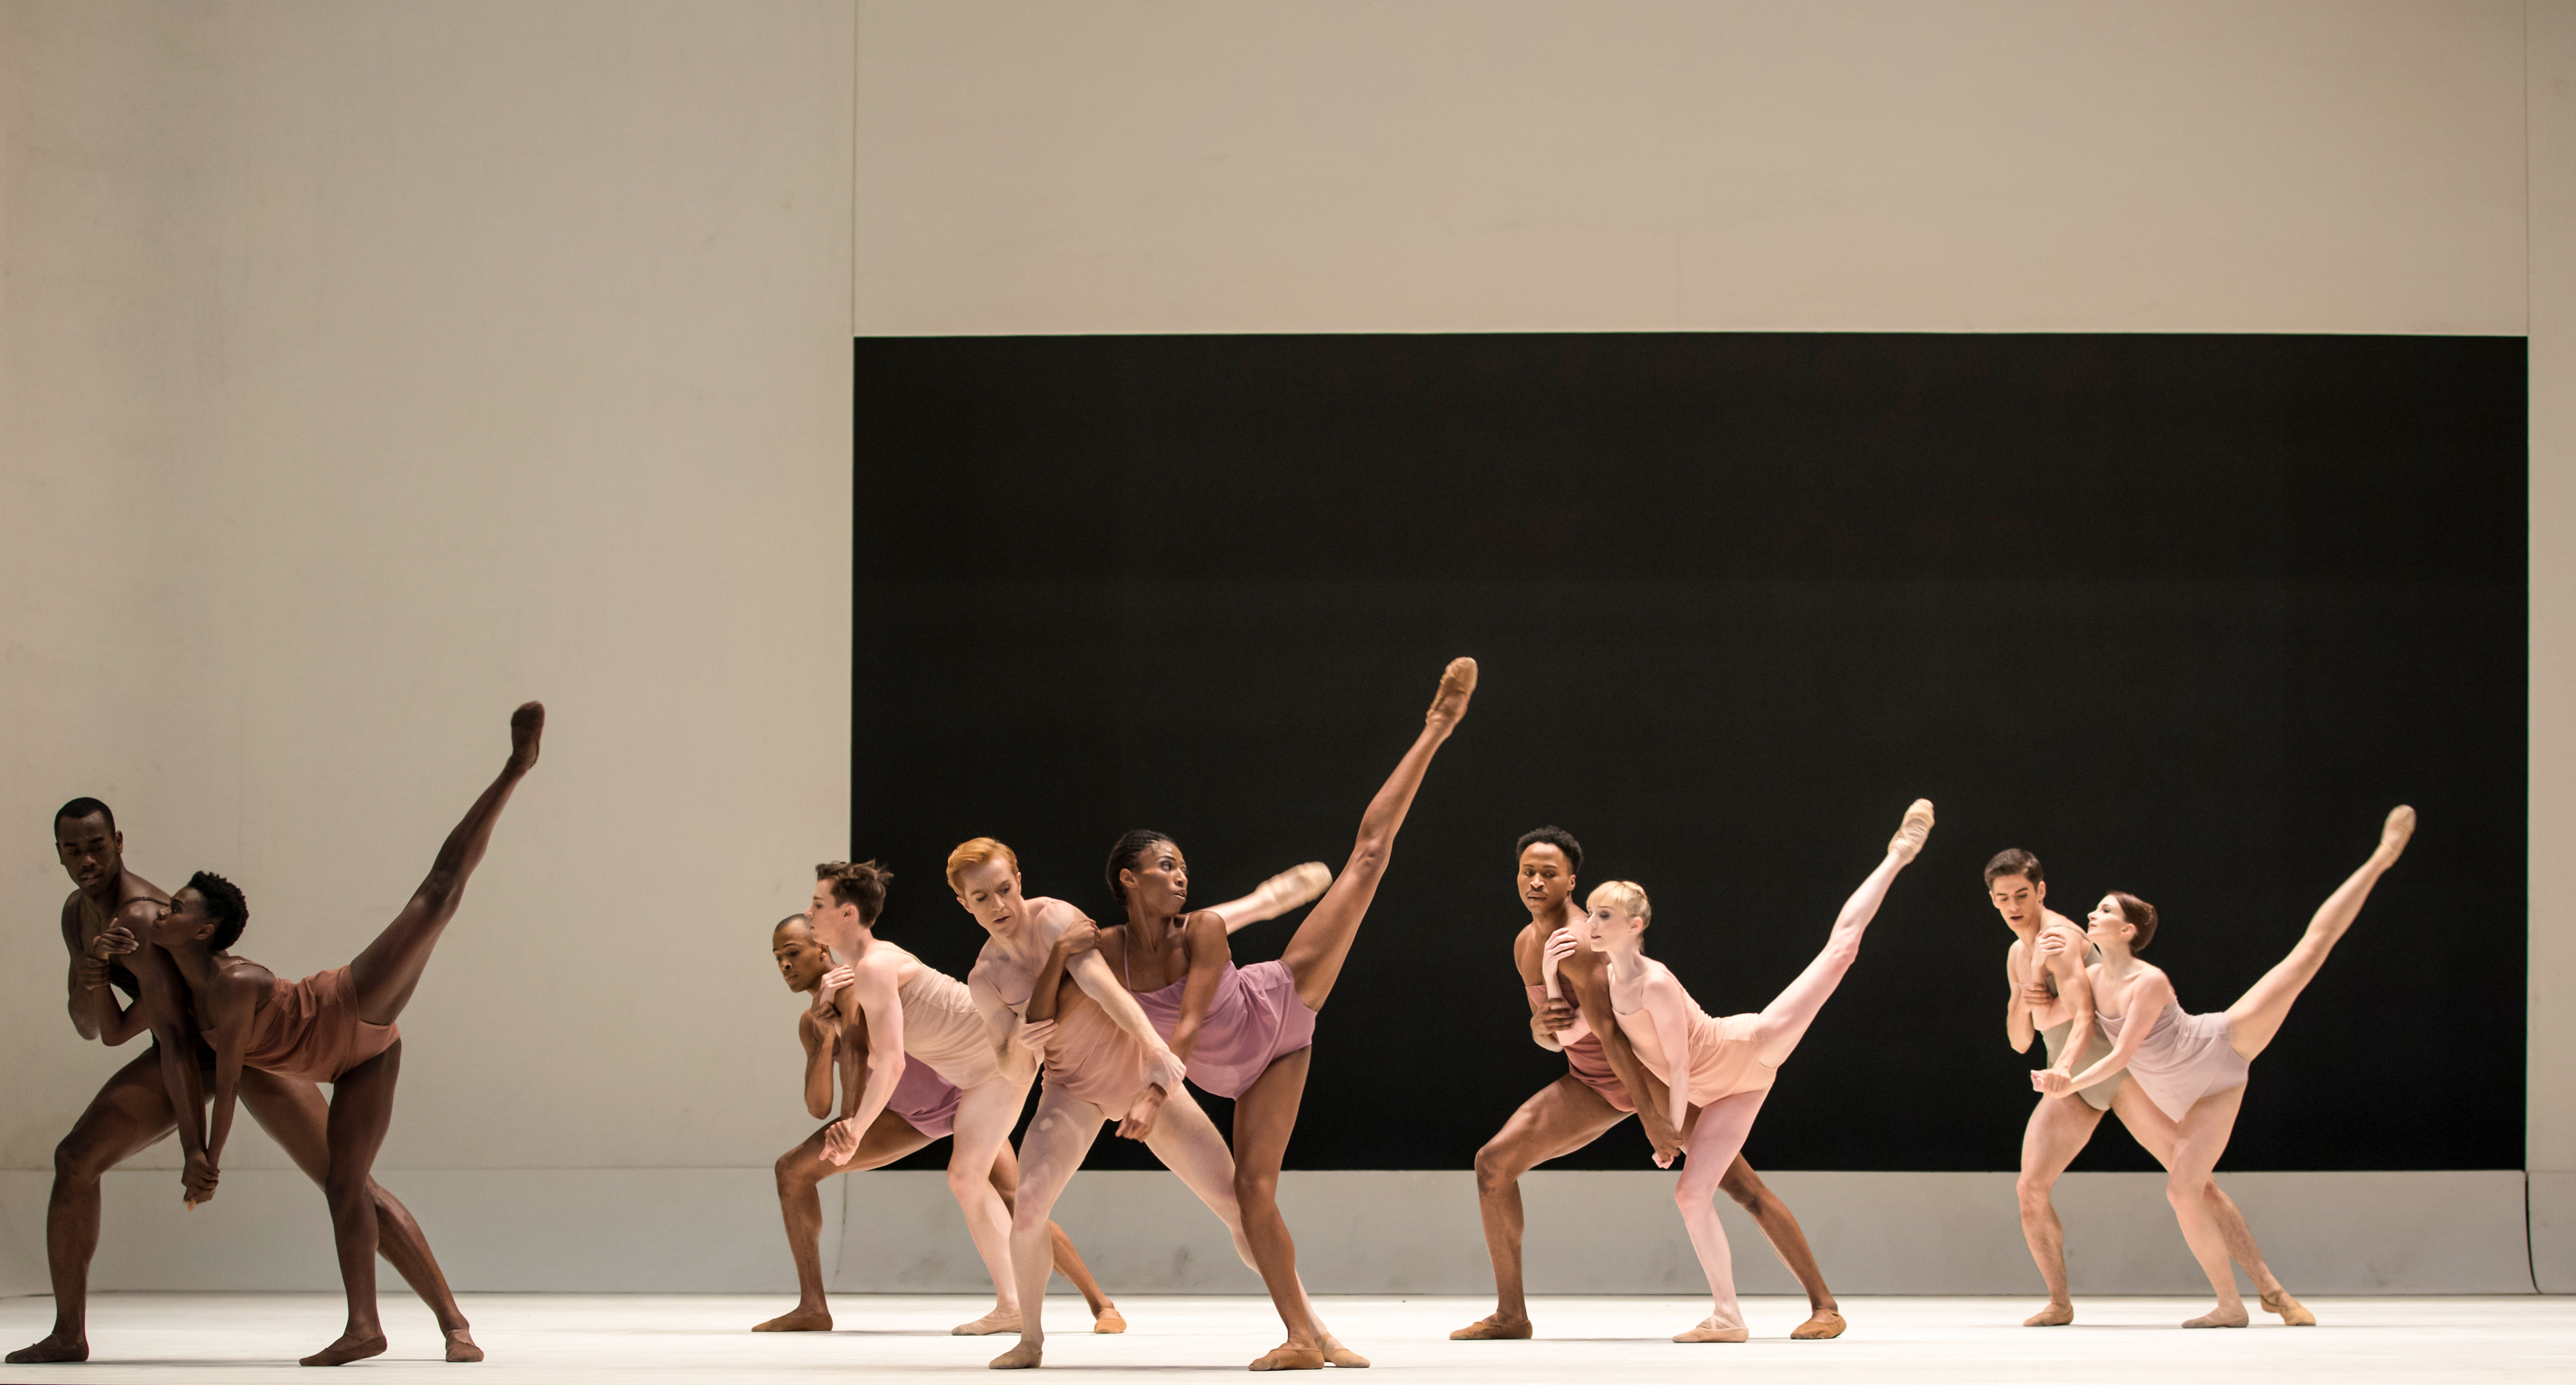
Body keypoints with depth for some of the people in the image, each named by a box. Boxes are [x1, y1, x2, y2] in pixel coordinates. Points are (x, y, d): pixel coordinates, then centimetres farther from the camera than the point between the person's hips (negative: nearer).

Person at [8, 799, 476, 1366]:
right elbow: (89, 1027, 1)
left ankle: (454, 1324, -13)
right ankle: (69, 1334, 2)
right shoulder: (78, 914, 0)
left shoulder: (140, 918, -29)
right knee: (76, 1158, -6)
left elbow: (174, 1035, -33)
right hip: (192, 1053, 8)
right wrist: (93, 979, -24)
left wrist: (196, 1148, -36)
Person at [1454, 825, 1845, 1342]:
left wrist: (1651, 1114, -32)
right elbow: (1552, 1041, 7)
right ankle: (1510, 1315, 0)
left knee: (1741, 1186, -12)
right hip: (1596, 1084, 8)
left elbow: (1606, 1031, -30)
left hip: (1654, 1071, -8)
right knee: (1494, 1163, -6)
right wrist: (1539, 1025, -18)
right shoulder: (1527, 945, 1)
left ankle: (1825, 1307, -4)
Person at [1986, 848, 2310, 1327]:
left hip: (2121, 1067, -7)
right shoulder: (2018, 954, 13)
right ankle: (2060, 1303, 3)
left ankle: (2272, 1291, -8)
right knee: (2030, 1189, -11)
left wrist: (2063, 1068, -47)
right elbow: (2020, 1042, 16)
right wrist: (2019, 1001, -6)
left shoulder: (2058, 938, -15)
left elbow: (2084, 1020, -28)